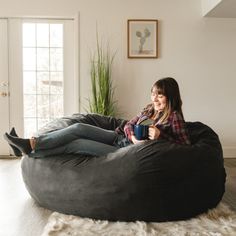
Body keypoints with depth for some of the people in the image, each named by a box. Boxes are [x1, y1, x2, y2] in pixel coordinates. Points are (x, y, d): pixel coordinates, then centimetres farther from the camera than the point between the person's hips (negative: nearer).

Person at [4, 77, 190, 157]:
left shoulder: (174, 117, -8)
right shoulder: (150, 109, 11)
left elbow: (186, 144, -12)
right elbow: (129, 125, 12)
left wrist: (160, 136, -23)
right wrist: (133, 137, -10)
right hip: (120, 137, 7)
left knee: (76, 144, -15)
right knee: (79, 128, -14)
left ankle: (31, 149, -3)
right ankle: (32, 143, -9)